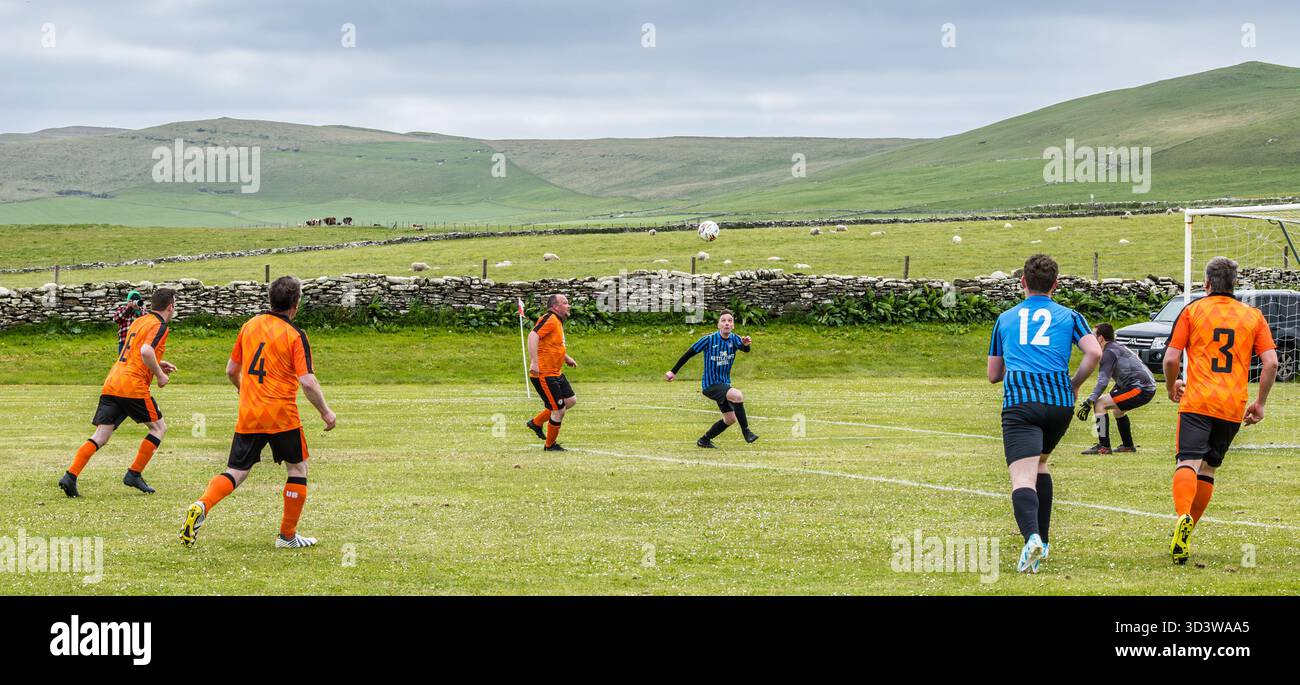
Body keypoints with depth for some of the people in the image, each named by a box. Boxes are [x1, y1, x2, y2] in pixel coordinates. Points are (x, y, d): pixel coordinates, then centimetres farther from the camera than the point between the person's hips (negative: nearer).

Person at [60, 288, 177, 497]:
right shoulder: (159, 325, -3)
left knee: (100, 436, 3)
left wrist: (157, 364, 28)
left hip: (111, 385, 7)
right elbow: (146, 351, -21)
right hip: (133, 387, -7)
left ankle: (70, 476, -12)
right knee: (159, 427, 12)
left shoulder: (138, 322, 23)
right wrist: (159, 375, -7)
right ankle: (134, 474, 8)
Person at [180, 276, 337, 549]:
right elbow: (308, 382, -15)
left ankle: (201, 506, -21)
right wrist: (325, 412, -2)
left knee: (236, 473, 7)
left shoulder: (249, 326, 8)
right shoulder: (295, 335, -8)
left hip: (248, 415, 4)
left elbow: (231, 370, 16)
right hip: (282, 414, -4)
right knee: (298, 468, 15)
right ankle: (288, 535, 17)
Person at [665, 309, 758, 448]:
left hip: (724, 384, 6)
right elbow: (688, 354, -6)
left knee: (730, 418, 12)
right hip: (710, 384, -6)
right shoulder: (709, 340, -15)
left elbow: (745, 349, -26)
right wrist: (673, 372, -4)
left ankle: (704, 440, 28)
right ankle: (746, 431, -23)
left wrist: (746, 344, -51)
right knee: (738, 395, -30)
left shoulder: (734, 339, -5)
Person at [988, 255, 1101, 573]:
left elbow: (993, 374, 26)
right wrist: (1074, 384, 14)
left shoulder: (1005, 319, 21)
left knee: (1023, 477, -15)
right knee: (1040, 463, 27)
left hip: (1019, 402, -2)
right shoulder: (1069, 316, 17)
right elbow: (1094, 353, 0)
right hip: (1060, 402, 2)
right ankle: (1042, 540, 22)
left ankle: (1032, 537, -41)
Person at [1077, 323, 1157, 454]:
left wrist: (1089, 402, -19)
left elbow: (1103, 381, -17)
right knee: (1118, 409, 34)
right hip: (1149, 388, 11)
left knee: (1099, 404, -11)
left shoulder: (1109, 352, -7)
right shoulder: (1119, 348, 25)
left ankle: (1104, 446, -14)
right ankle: (1128, 445, 39)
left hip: (1140, 388, -11)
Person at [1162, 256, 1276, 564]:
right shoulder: (1253, 316, 10)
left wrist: (1171, 388, 19)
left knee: (1188, 462, -14)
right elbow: (1270, 362, 3)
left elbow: (1171, 358, 0)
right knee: (1208, 469, 16)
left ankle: (1182, 518, -40)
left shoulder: (1192, 310, 3)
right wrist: (1260, 403, 13)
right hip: (1234, 408, 3)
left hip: (1196, 402, -3)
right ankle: (1186, 532, 19)